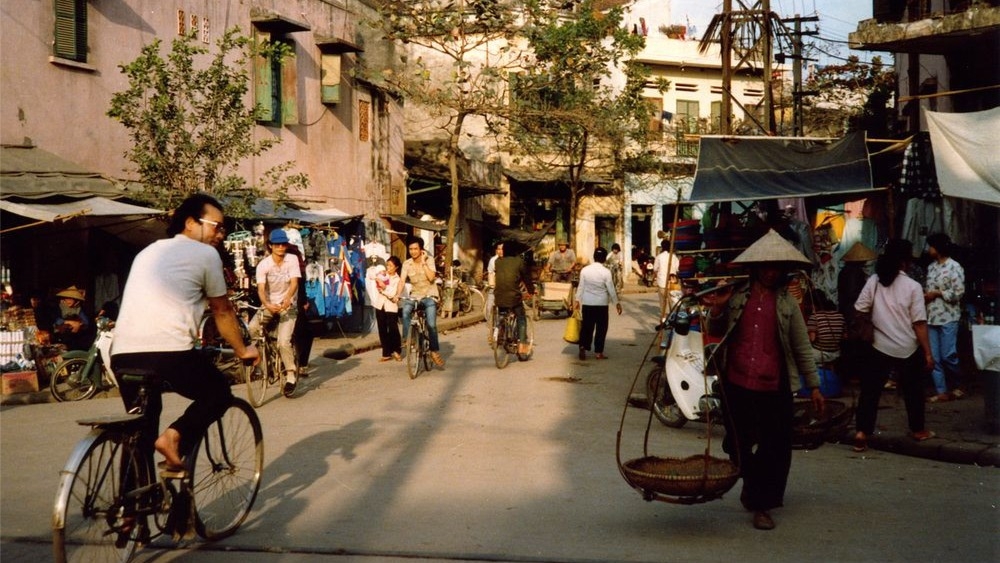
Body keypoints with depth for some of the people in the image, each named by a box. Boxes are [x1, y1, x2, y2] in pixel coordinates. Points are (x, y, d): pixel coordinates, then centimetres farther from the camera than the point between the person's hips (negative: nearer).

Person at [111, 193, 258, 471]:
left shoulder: (148, 252, 27)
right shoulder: (206, 254, 7)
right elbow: (222, 312, 15)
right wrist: (242, 350, 29)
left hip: (123, 353, 6)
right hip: (170, 352, -6)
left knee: (141, 432, 19)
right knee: (219, 392, 18)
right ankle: (175, 435, -4)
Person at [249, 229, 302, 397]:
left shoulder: (292, 259, -7)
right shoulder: (263, 265, -9)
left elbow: (294, 282, -17)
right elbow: (261, 288, -18)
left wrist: (287, 298, -38)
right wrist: (267, 305, -39)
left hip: (288, 306, -2)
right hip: (269, 305, 2)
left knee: (284, 341, -19)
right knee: (253, 328, -25)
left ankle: (291, 375, -2)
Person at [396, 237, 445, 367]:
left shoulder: (429, 260, -6)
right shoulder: (407, 264, 0)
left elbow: (431, 277, -20)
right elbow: (402, 280, -10)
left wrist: (423, 262, -19)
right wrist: (398, 294, -26)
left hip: (429, 295, -2)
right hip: (414, 296, 2)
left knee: (431, 325, -18)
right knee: (405, 310, -31)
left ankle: (435, 352, -3)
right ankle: (407, 339, -21)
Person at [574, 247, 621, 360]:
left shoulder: (585, 270, -3)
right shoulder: (606, 272, -11)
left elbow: (581, 287, 2)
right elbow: (611, 289, -7)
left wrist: (577, 300, 11)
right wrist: (617, 303, 3)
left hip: (587, 303, 3)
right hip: (601, 303, -3)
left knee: (586, 326, 10)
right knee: (601, 328, 7)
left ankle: (583, 348, -3)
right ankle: (598, 352, 8)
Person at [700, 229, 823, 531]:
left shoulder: (787, 302, 5)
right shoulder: (736, 294, 6)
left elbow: (802, 347, 8)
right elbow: (714, 332, 15)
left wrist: (814, 386, 5)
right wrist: (717, 309, -6)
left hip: (775, 387, -1)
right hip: (736, 384, 1)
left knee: (775, 448, -1)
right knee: (739, 444, 10)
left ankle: (762, 505, 10)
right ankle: (754, 489, 34)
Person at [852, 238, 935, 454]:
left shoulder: (874, 281, -3)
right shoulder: (913, 286, -9)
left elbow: (859, 311, -4)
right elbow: (919, 323, -11)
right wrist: (928, 353, -6)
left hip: (880, 346, 1)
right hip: (908, 349, -1)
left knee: (870, 390, 5)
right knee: (912, 391, 17)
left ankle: (861, 433, -5)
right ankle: (917, 430, 32)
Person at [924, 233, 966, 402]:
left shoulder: (954, 267, -9)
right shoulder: (931, 266, 13)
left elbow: (959, 293, -14)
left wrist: (936, 294, -12)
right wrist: (924, 294, 2)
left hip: (948, 318, -7)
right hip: (932, 318, 7)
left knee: (948, 356, -5)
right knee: (934, 357, 4)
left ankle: (957, 386, 17)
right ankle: (942, 392, 9)